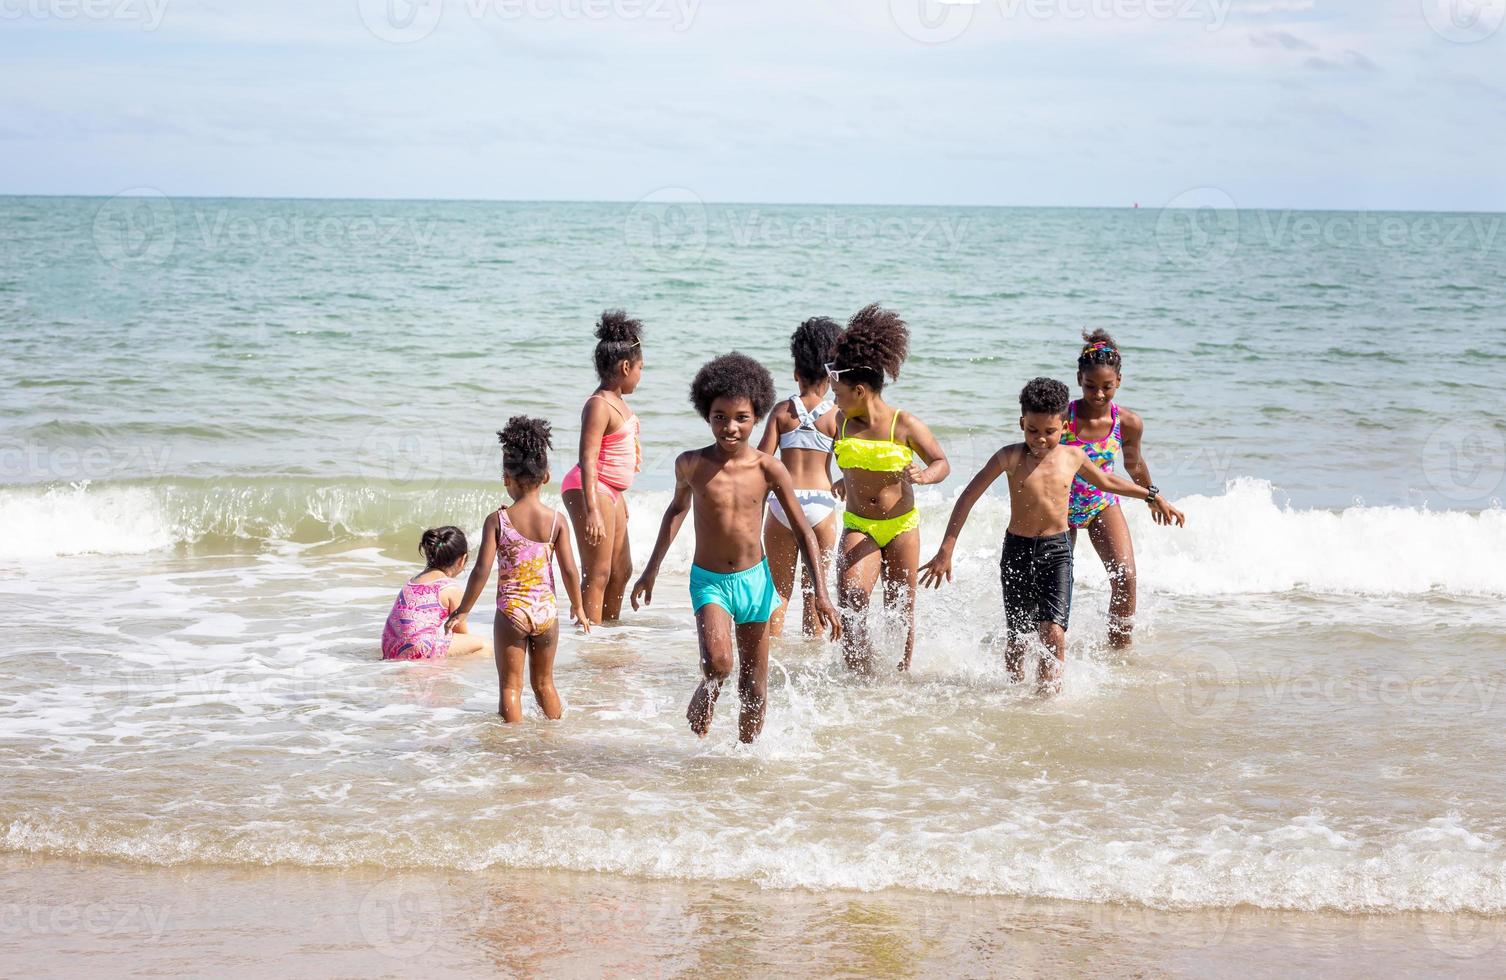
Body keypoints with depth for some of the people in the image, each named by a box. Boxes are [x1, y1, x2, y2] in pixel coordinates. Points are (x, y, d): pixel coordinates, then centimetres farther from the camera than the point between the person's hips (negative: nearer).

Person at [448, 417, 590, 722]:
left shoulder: (497, 520, -9)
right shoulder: (555, 520, -4)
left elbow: (482, 569, -12)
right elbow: (569, 570, -2)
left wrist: (463, 610, -1)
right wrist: (578, 607, 14)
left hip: (511, 612, -3)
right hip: (546, 610, 3)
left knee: (510, 685, 6)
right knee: (544, 682, 19)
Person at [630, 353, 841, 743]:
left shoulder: (768, 469, -9)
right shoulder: (691, 465, -8)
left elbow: (803, 532, -3)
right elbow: (677, 509, 14)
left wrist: (820, 593, -10)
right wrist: (651, 571, 20)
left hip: (755, 580, 1)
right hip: (709, 581, -1)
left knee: (754, 688, 7)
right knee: (718, 663, -26)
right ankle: (703, 703, 5)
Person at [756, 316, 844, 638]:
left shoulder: (782, 411, 1)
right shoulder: (836, 415, -2)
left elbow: (762, 458, -4)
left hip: (782, 501, 1)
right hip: (821, 503, 0)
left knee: (779, 589, 10)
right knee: (814, 591, 11)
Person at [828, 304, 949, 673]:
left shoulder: (905, 425, -14)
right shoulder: (842, 422, -1)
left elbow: (942, 463, -5)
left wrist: (923, 476, -24)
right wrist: (846, 481, 9)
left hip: (900, 525, -2)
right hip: (858, 526, 2)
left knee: (901, 609, 8)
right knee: (851, 595, -22)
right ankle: (860, 675, -16)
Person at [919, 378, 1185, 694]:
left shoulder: (1073, 457, 0)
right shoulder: (1011, 457, -9)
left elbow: (1106, 481, 22)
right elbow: (969, 497, -8)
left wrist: (1153, 497, 29)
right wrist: (946, 550, -12)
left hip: (1057, 551, 1)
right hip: (1018, 550, -1)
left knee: (1054, 633, -16)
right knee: (1018, 639, 6)